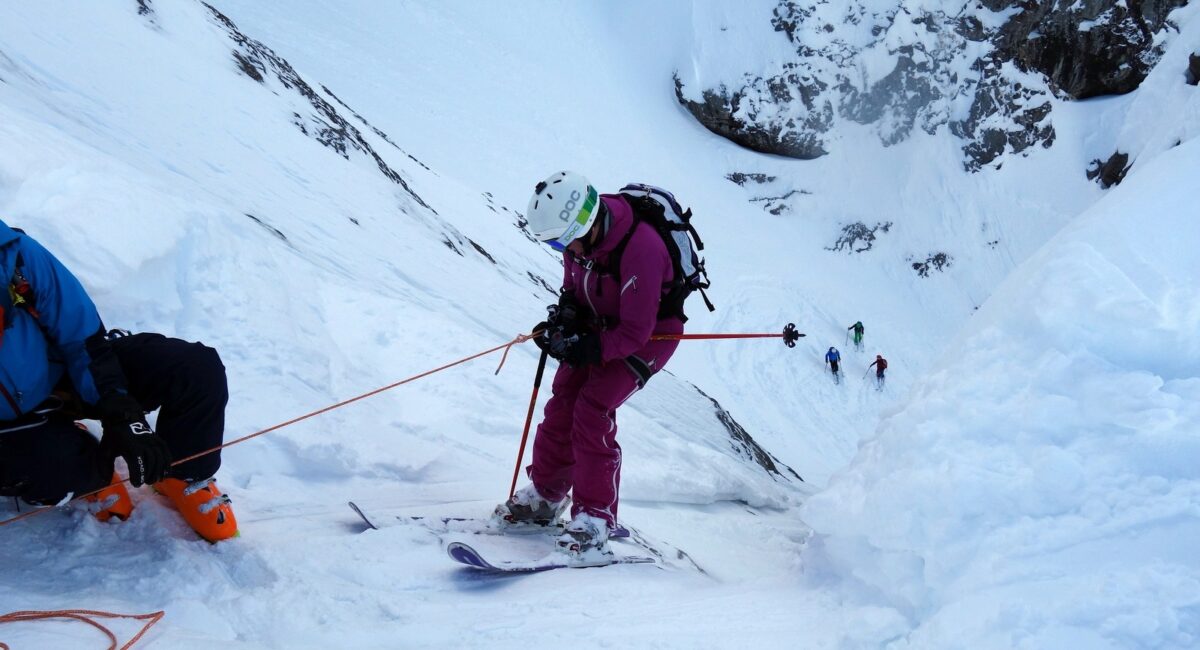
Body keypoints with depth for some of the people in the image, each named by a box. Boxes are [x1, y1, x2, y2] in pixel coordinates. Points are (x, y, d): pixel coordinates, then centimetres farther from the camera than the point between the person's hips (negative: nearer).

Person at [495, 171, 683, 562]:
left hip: (650, 332, -7)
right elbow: (575, 287, 7)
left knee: (593, 410, -18)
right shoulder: (580, 235, -13)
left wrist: (589, 349, -31)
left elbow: (636, 331, -31)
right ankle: (545, 495, 21)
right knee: (564, 400, 3)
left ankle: (596, 518, -9)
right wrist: (565, 314, -11)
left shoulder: (640, 250, -37)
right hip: (601, 322, 7)